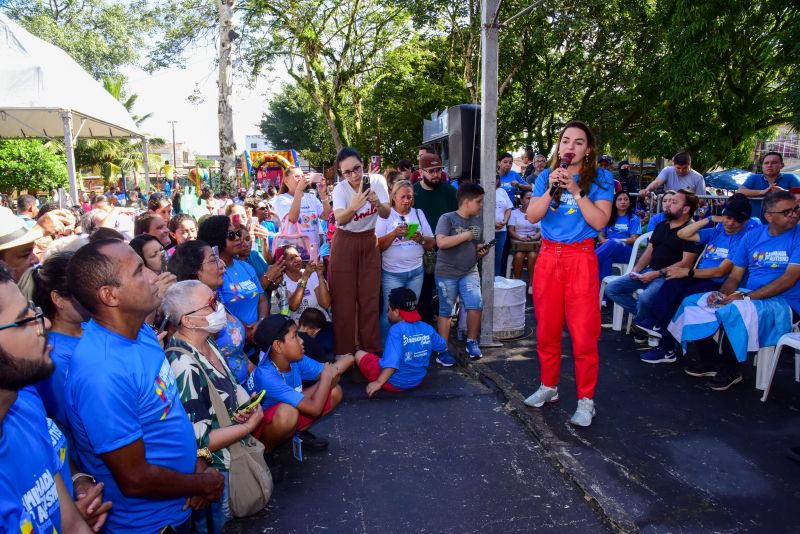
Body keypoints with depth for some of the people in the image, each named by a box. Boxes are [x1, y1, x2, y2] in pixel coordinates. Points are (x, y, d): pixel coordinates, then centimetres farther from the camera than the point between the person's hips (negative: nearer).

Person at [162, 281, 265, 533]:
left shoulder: (206, 342, -5)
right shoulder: (185, 366, -31)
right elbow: (199, 440, -29)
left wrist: (247, 406, -11)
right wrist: (250, 425, -18)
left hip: (234, 452, 8)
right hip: (213, 471, -8)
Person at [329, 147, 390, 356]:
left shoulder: (376, 183, -8)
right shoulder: (340, 189, -15)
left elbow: (386, 214, -13)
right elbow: (339, 219, -30)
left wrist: (377, 203, -35)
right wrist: (353, 207, -51)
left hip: (369, 242, 3)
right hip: (345, 243, -2)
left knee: (370, 298, 7)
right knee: (344, 299, 1)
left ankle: (371, 349, 19)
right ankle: (344, 352, 13)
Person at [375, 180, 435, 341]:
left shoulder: (419, 214, 9)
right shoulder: (386, 215, -1)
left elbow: (431, 244, 7)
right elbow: (378, 246, -8)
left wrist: (421, 239, -13)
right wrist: (394, 234, -22)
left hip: (416, 272, 4)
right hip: (392, 273, -3)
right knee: (390, 312, -3)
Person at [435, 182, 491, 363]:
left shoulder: (478, 220, 7)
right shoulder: (447, 218, -11)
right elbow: (441, 242, -26)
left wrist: (482, 250, -4)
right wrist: (467, 235, -20)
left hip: (469, 272, 4)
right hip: (447, 274, -4)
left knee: (476, 305, -10)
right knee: (446, 312, 5)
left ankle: (472, 342, 14)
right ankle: (443, 351, 16)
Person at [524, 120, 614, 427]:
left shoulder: (600, 179, 1)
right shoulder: (546, 176, 8)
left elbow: (600, 221, -11)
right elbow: (532, 216, -3)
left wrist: (576, 191, -17)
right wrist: (551, 189, -16)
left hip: (581, 259, -3)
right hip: (548, 256, 3)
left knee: (584, 333, -4)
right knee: (546, 329, 10)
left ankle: (586, 400, 9)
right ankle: (548, 387, 27)